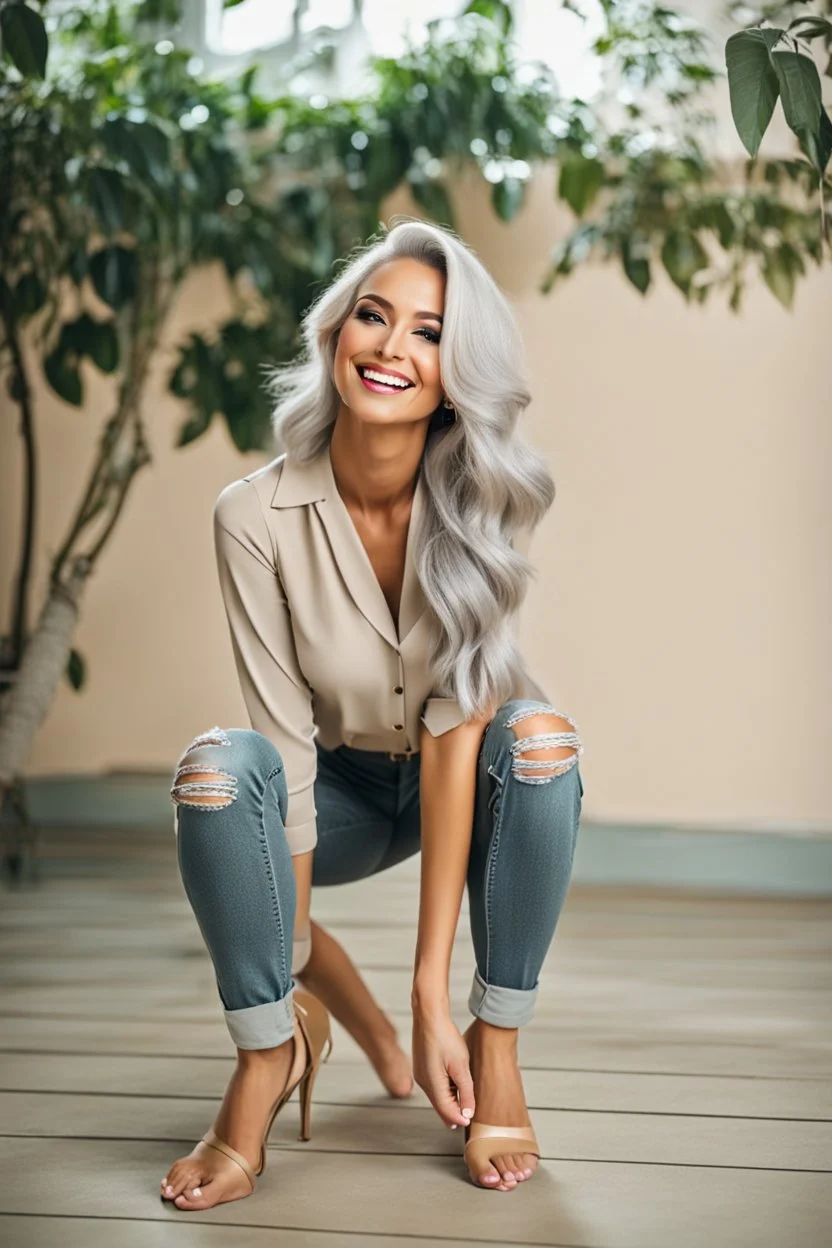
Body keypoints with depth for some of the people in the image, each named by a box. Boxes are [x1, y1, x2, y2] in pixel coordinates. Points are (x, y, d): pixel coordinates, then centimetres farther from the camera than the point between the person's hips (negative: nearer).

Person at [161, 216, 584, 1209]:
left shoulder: (481, 502, -22)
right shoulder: (256, 518, -21)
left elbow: (454, 727, -29)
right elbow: (287, 743, -22)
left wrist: (431, 991, -33)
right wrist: (312, 968, -26)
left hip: (466, 787, 0)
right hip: (345, 795, 0)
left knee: (538, 734, -33)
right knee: (214, 770, -31)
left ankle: (496, 1047, -16)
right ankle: (270, 1049, -11)